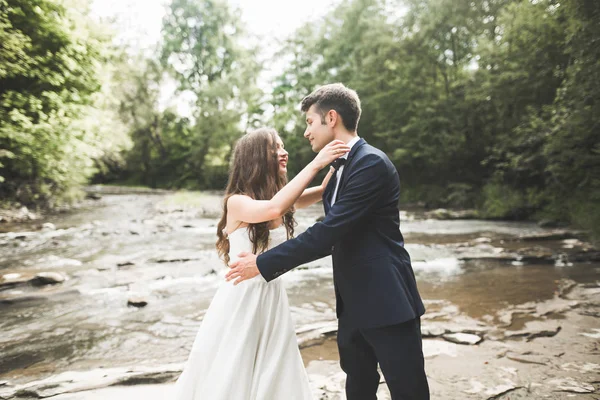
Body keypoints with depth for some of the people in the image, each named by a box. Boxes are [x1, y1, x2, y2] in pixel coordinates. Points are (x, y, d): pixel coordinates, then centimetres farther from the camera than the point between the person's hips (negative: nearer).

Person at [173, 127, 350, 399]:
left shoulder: (283, 196, 2)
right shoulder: (236, 202, -17)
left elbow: (324, 192, 3)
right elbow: (274, 208, -35)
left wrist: (339, 160, -13)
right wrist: (315, 163, -30)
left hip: (272, 298, 6)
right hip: (241, 299, -5)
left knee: (273, 377, 16)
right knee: (232, 378, 10)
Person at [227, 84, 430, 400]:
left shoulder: (372, 163, -16)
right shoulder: (341, 168, 13)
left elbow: (330, 232, -23)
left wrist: (264, 264, -16)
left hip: (386, 302, -8)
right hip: (353, 305, 9)